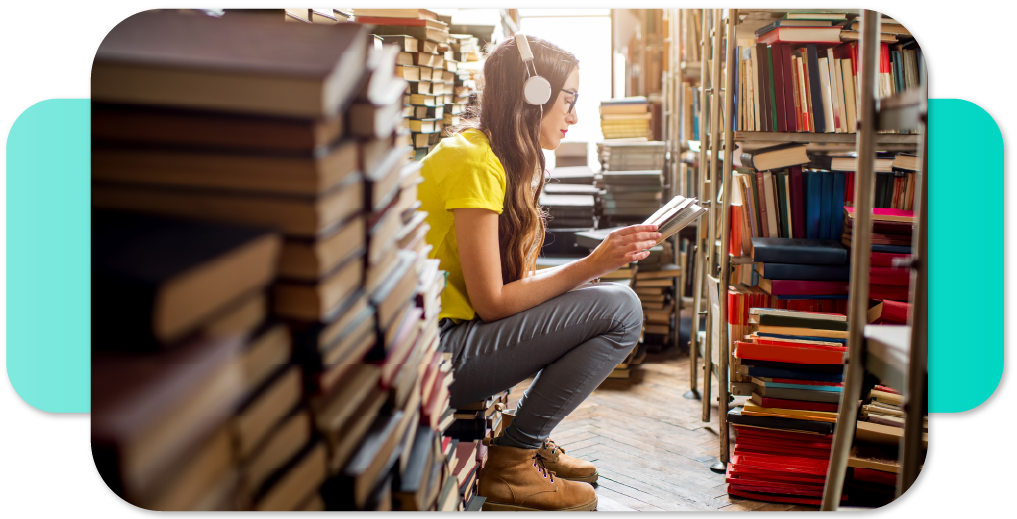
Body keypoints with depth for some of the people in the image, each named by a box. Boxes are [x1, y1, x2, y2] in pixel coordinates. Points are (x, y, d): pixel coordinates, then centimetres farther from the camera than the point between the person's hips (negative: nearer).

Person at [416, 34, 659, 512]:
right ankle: (511, 464, -6)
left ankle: (529, 442, 14)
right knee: (620, 308, -16)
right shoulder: (473, 162, -16)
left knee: (614, 300, 12)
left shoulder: (500, 158, 14)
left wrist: (592, 265, 1)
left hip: (453, 328, 10)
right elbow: (491, 302, -17)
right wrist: (592, 265, -16)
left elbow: (510, 280, 9)